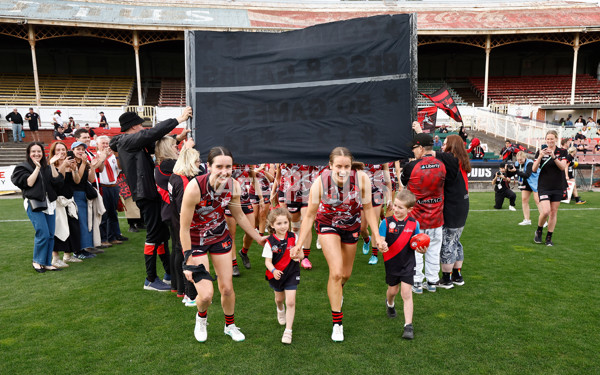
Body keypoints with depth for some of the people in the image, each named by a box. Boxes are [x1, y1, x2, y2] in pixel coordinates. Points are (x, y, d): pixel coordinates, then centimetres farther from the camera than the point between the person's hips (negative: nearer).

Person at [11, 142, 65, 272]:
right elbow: (29, 183, -11)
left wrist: (52, 165, -4)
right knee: (43, 234, -13)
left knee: (51, 235, 3)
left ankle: (47, 263, 14)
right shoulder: (23, 167, 4)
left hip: (49, 204, 5)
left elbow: (57, 181, 0)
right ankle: (37, 261, 6)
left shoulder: (47, 167, 14)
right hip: (34, 204, -5)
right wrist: (37, 167, -10)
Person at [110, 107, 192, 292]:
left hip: (151, 193, 10)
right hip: (145, 194, -10)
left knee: (163, 233, 14)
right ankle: (150, 280, 4)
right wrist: (178, 119, -13)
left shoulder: (136, 144, 18)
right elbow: (153, 133, -18)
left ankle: (169, 272, 25)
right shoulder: (126, 141, -9)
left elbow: (156, 144, 24)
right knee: (153, 235, -5)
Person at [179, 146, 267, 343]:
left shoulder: (233, 186, -17)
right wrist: (188, 261, -20)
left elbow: (239, 216, 2)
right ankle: (201, 319, 27)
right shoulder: (195, 188, -31)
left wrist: (259, 238, 9)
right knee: (206, 295, -11)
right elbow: (184, 228, -22)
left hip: (220, 237, 4)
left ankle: (230, 325, 37)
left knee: (227, 288, 8)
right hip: (195, 241, -4)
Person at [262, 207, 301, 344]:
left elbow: (301, 254, -1)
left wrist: (297, 256, -25)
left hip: (291, 274, -1)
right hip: (276, 275, 1)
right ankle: (280, 309, 60)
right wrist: (274, 271, -34)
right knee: (279, 298, 23)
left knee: (291, 302, -7)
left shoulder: (293, 237, -11)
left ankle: (288, 330, 4)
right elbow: (267, 261, -15)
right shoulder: (270, 242, -15)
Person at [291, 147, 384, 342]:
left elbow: (368, 209, -11)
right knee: (336, 272, -16)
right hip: (328, 225, -2)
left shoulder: (362, 178, -27)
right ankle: (337, 323, 3)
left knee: (346, 274, 16)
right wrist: (299, 244, -19)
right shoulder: (320, 182, -29)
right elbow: (310, 215, -18)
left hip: (351, 226, 3)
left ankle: (337, 290, 55)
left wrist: (377, 236, -14)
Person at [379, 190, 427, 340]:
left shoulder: (414, 224, -6)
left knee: (406, 293, -5)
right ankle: (390, 304, 55)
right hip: (391, 264, 1)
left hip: (408, 264, -1)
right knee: (393, 290, 19)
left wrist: (422, 250, -18)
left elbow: (417, 244, 3)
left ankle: (408, 326, 2)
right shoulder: (386, 222, -10)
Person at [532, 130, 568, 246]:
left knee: (553, 212, 5)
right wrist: (540, 156, -21)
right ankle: (539, 231, 13)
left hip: (558, 187, 2)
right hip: (544, 186, -2)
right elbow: (534, 169, -7)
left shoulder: (562, 152, 3)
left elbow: (563, 167, -11)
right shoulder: (540, 151, 1)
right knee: (545, 211, -14)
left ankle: (549, 237, 16)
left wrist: (553, 156, -25)